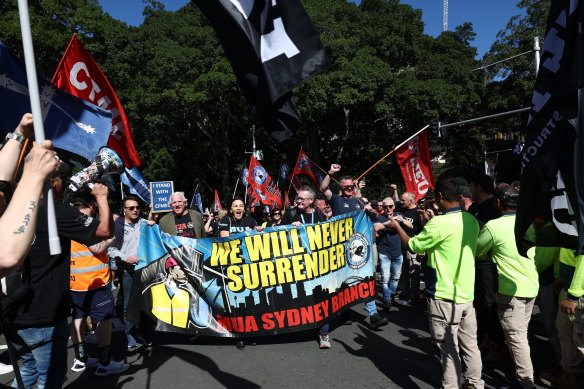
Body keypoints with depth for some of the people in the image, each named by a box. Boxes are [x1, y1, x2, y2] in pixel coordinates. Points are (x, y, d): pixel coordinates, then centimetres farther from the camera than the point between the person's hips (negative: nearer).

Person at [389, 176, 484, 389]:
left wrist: (397, 226, 6)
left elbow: (413, 245, -9)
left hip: (444, 296, -7)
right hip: (467, 294, 7)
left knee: (449, 349, 5)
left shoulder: (440, 223, -20)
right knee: (470, 344, 18)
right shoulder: (471, 220, 3)